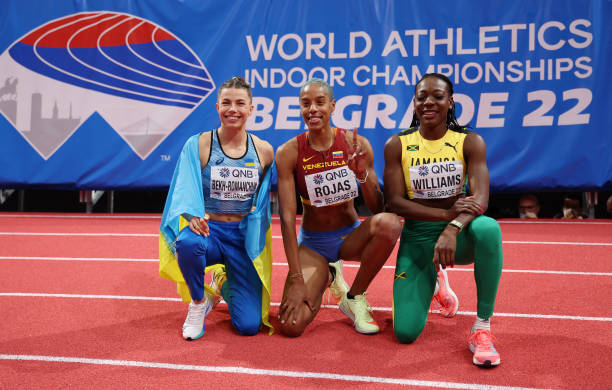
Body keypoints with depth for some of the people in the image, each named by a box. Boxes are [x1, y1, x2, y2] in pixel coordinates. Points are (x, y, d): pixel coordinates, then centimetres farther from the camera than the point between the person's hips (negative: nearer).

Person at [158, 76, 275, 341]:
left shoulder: (264, 151, 1)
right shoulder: (198, 145, -6)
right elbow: (186, 191, -12)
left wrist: (255, 213, -3)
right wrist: (192, 217, -31)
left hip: (245, 238, 2)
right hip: (209, 230, -1)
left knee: (248, 326, -7)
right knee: (188, 242, -41)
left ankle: (224, 284, 30)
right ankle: (198, 302, -6)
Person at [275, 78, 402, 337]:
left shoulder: (356, 145, -10)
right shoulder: (289, 152, -13)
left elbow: (378, 210, -9)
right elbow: (287, 218, -16)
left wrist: (363, 174, -28)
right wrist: (297, 280, -20)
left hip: (350, 236, 1)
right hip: (311, 242, 0)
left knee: (390, 223, -34)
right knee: (291, 326, -19)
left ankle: (354, 297, -7)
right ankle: (327, 276, 17)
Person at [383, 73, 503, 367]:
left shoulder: (469, 142, -3)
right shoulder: (397, 145, -1)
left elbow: (480, 197, -16)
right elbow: (394, 202, -9)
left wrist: (452, 230, -36)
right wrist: (446, 213, -23)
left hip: (460, 234, -1)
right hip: (417, 238, 1)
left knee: (488, 228, -39)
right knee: (405, 332, -10)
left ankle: (482, 327, -20)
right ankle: (432, 281, 27)